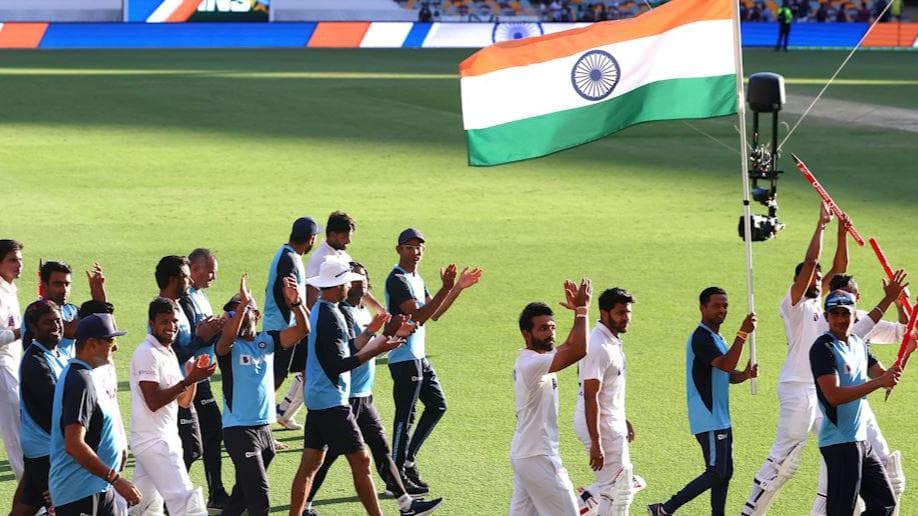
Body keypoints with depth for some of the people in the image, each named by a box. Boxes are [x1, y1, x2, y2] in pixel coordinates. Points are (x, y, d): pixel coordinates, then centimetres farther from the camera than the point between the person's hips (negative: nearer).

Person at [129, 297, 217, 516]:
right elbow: (153, 402, -20)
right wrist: (190, 380, -20)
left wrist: (193, 376, -1)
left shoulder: (168, 352, 16)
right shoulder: (147, 353, -13)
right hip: (154, 441, -9)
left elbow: (183, 401, 16)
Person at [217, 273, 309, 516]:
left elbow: (302, 330, -6)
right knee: (258, 494, -13)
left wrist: (296, 303, -25)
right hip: (239, 429, -6)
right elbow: (226, 338, -31)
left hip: (264, 427, 6)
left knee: (244, 492, 18)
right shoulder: (230, 346, -6)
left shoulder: (266, 341, 6)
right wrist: (242, 304, -42)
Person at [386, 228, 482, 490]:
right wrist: (446, 289, -33)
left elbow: (434, 313, 19)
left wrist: (459, 287, 12)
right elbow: (418, 316, -27)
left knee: (437, 405, 16)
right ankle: (397, 473, 2)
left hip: (419, 357, 10)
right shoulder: (397, 280, -17)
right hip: (404, 358, -10)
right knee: (405, 417, -5)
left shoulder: (416, 278, 14)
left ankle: (407, 459, 22)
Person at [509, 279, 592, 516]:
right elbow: (578, 351, -32)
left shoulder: (532, 360, 10)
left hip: (523, 455, 10)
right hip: (538, 458, -10)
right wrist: (581, 310, -21)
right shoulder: (531, 363, -21)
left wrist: (579, 311, 12)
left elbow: (568, 347, 24)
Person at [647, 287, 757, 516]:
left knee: (725, 473, 10)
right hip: (709, 420, -10)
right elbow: (725, 365, -30)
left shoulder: (717, 338, 16)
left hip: (720, 418, 10)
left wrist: (745, 374, 0)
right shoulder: (702, 338, -16)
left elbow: (726, 375, 21)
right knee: (716, 474, -8)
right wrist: (743, 334, -34)